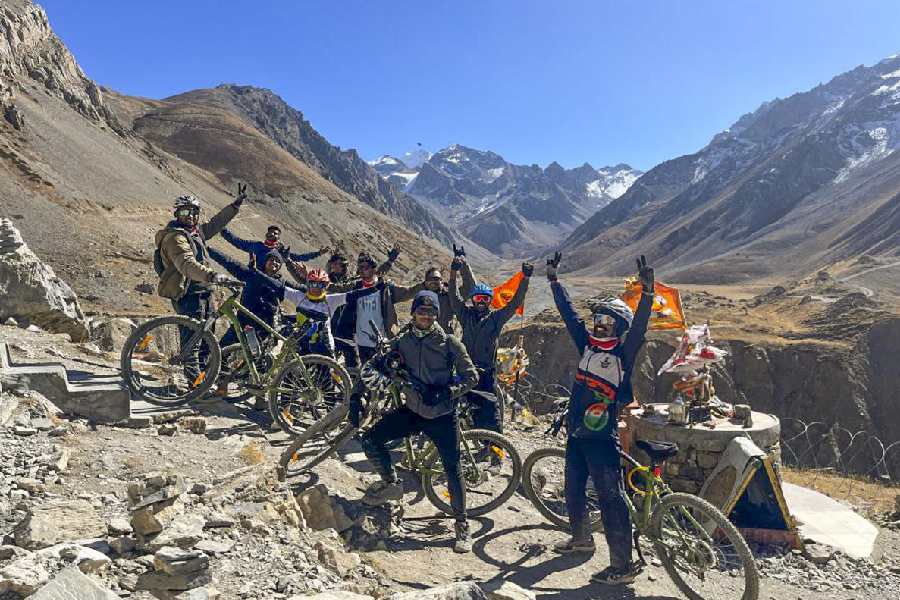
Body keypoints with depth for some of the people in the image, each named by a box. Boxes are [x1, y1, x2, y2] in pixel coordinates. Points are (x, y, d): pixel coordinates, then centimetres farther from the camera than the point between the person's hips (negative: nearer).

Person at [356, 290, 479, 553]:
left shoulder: (449, 342, -6)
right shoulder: (401, 341, 2)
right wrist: (356, 395, -4)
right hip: (412, 410, 3)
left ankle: (462, 526, 13)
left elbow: (471, 375, -7)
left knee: (453, 469, -4)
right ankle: (391, 483, 19)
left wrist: (446, 392, -22)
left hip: (442, 415, -3)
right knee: (370, 440, -6)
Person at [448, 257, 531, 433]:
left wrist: (525, 279, -14)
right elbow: (454, 297, -3)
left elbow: (515, 303, -4)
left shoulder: (496, 318, 4)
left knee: (491, 406, -7)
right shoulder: (466, 315, 7)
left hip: (487, 372, -1)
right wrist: (454, 273, -17)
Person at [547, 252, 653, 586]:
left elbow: (639, 327, -23)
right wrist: (553, 279, 12)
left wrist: (647, 292, -36)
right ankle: (582, 538, 42)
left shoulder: (624, 353, -8)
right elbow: (568, 312, 11)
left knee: (610, 498, -4)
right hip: (576, 433, 7)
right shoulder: (587, 344, 7)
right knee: (573, 489, 21)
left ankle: (623, 565, 4)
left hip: (602, 436, -7)